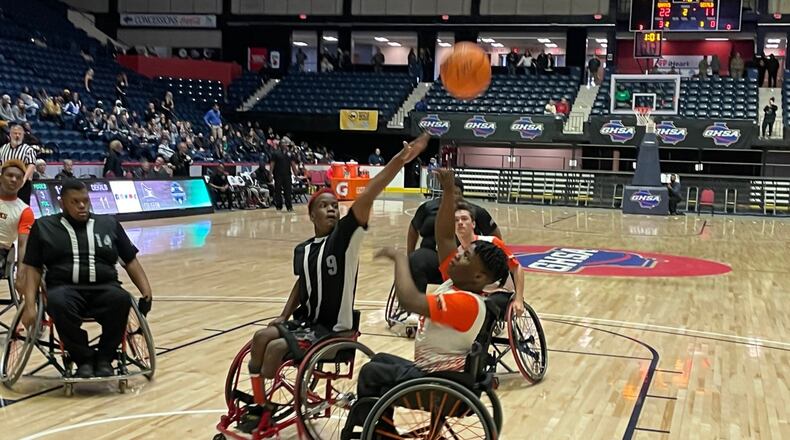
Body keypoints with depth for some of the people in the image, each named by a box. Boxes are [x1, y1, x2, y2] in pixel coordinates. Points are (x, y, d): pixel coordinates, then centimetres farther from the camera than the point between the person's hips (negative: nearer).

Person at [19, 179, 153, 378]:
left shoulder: (109, 224, 18)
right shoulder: (44, 226, 14)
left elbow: (131, 261, 17)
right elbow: (32, 268, 9)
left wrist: (146, 292, 3)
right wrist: (30, 305, -5)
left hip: (104, 287, 1)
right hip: (65, 288, -1)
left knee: (121, 299, -34)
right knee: (58, 303, -37)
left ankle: (104, 357, -14)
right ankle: (83, 359, -19)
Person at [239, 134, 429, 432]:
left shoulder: (344, 236, -12)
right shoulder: (302, 250, 6)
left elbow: (367, 198, -25)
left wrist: (398, 161, -37)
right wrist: (284, 316, 7)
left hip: (334, 329, -6)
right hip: (307, 322, 6)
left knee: (276, 347, -18)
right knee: (262, 336, -9)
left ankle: (264, 408, 4)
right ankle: (259, 404, 3)